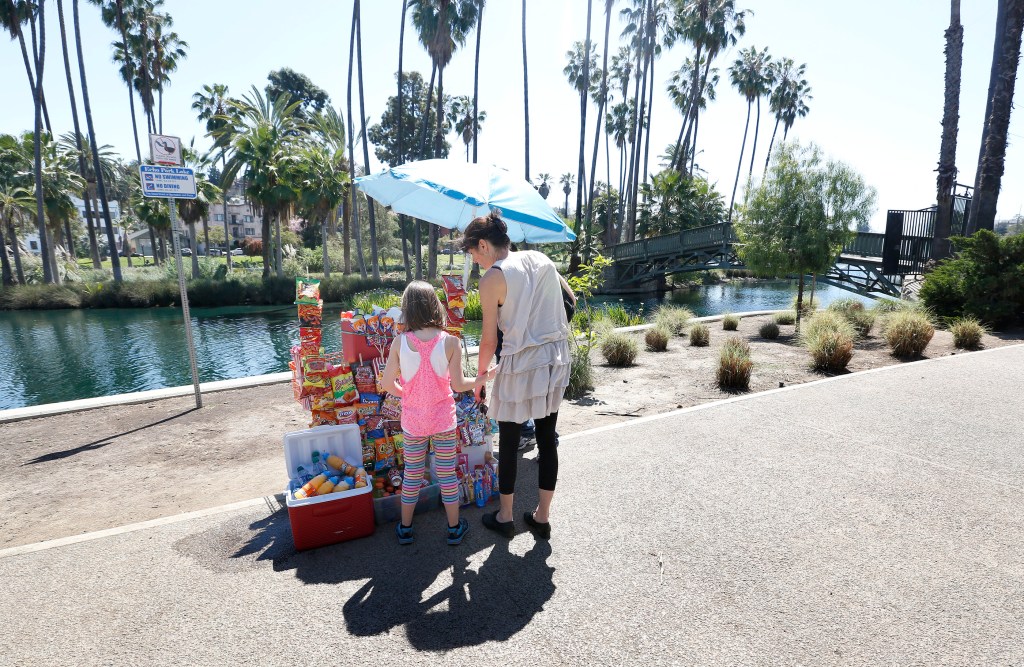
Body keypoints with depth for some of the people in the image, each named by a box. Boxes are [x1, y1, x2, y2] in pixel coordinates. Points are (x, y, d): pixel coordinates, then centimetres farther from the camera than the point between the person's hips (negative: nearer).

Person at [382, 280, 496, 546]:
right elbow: (458, 385, -12)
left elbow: (388, 384, -7)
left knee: (412, 474, 18)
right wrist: (482, 379, 6)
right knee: (447, 473, 14)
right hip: (443, 419, -1)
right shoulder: (450, 341, -15)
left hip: (412, 419, 1)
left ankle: (405, 528, 33)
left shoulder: (400, 342, -12)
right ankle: (454, 528, 28)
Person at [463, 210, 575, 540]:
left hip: (521, 365, -6)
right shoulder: (541, 259, 7)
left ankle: (505, 517, 29)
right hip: (557, 359, 6)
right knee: (547, 438, 15)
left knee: (508, 442, 12)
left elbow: (489, 341, -8)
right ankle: (541, 518, 29)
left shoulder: (492, 278, -11)